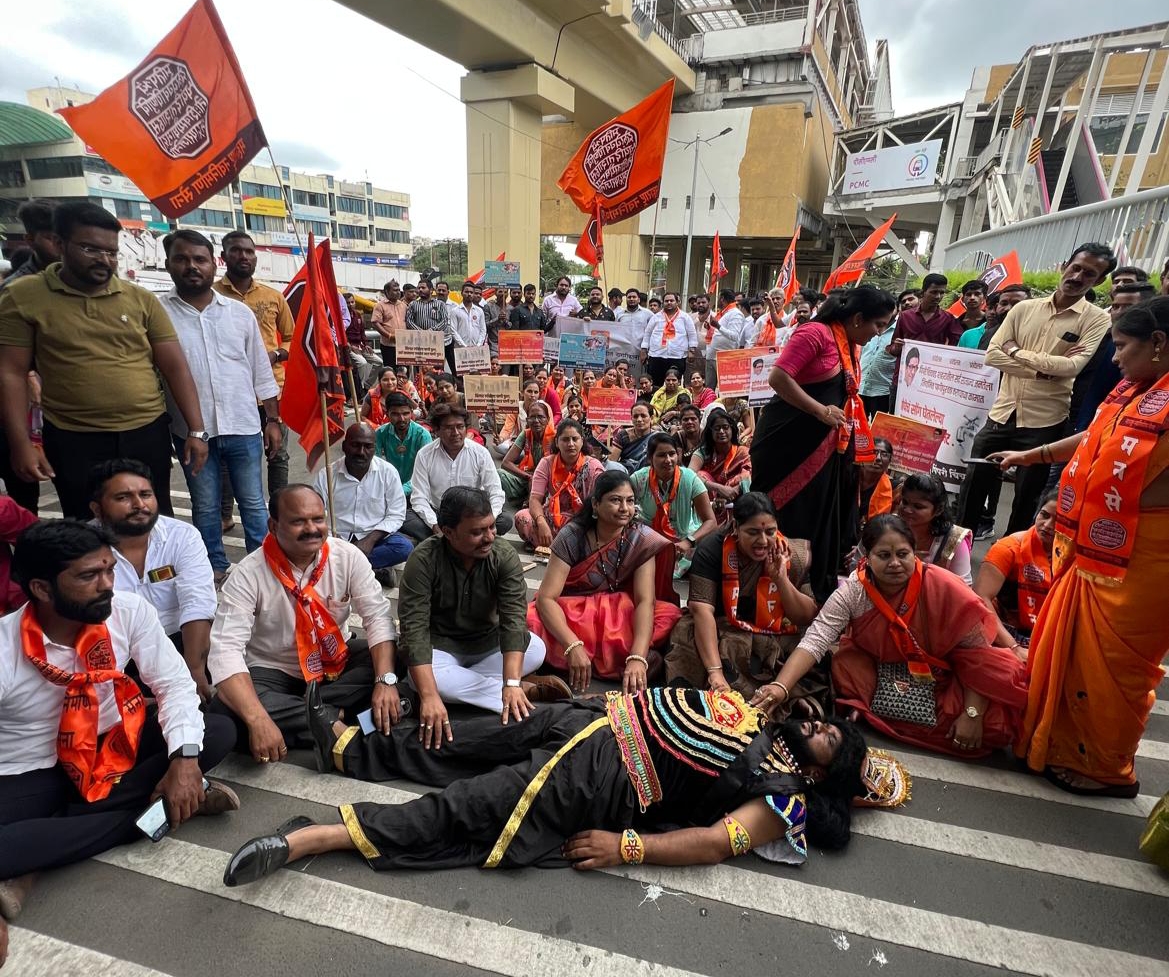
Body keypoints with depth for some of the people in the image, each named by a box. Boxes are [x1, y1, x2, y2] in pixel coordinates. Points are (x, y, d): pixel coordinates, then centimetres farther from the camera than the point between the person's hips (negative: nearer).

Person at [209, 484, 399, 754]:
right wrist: (258, 720, -41)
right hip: (273, 671, -2)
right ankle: (336, 722, -23)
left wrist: (385, 681, -31)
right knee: (226, 710, -31)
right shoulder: (248, 575, -20)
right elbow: (225, 650, -27)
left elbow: (378, 617, -15)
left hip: (338, 661, 2)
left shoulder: (348, 556, -14)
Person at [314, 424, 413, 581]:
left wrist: (370, 540, -16)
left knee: (404, 547, -29)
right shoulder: (326, 475, -3)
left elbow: (395, 515, -3)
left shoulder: (388, 472, -4)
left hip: (375, 537, 1)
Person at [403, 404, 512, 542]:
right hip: (437, 515, 0)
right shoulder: (424, 455, -7)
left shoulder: (480, 453, -7)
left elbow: (496, 494, -9)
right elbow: (419, 497, -9)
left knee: (505, 520, -26)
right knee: (405, 520, -26)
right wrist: (435, 525, -27)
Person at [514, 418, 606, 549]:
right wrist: (542, 523, -33)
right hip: (551, 518, 1)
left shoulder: (593, 467, -8)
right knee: (522, 517, -26)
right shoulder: (547, 463, -4)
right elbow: (535, 499, -13)